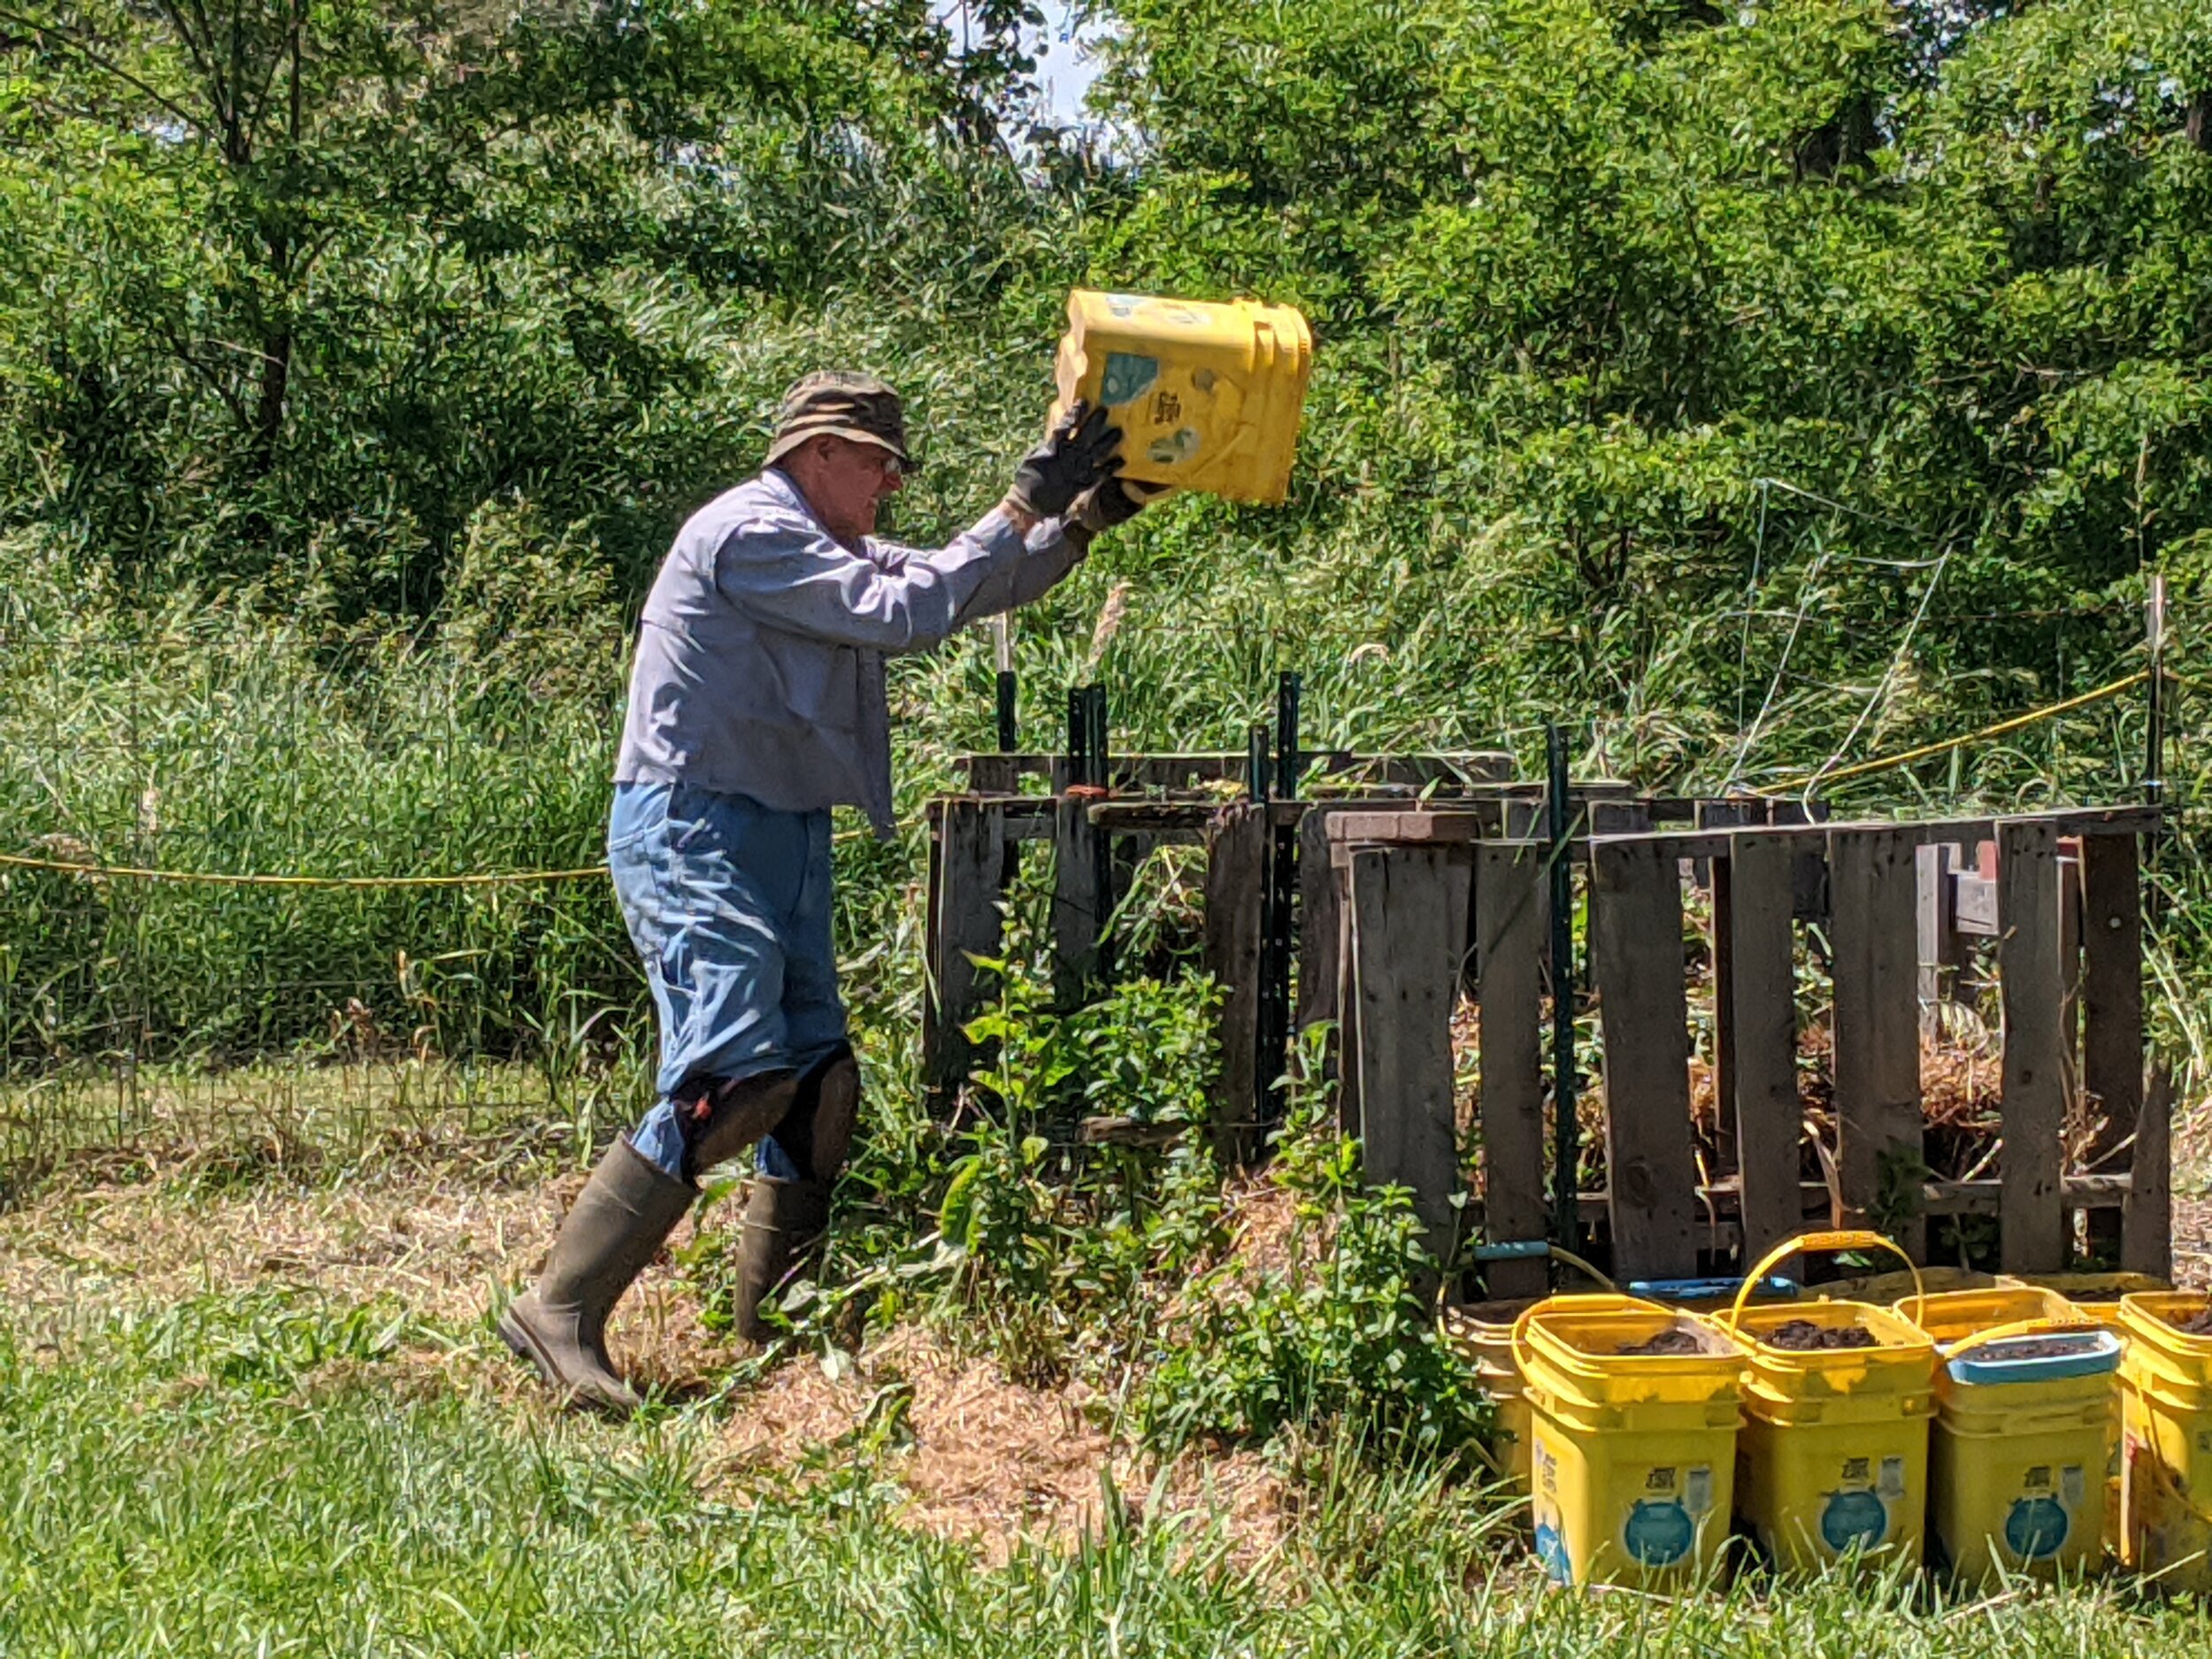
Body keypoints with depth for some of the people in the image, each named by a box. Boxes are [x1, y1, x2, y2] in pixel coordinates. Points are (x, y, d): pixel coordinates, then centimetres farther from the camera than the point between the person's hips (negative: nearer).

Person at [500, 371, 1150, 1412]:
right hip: (695, 830, -10)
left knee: (819, 1080, 6)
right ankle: (560, 1309, -17)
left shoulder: (831, 551, 21)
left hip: (780, 838, 10)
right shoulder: (752, 531, -10)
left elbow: (966, 587, 22)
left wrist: (1083, 519, 9)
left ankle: (773, 1332, 14)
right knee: (733, 1079, -20)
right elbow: (905, 614, -18)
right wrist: (1027, 506, -14)